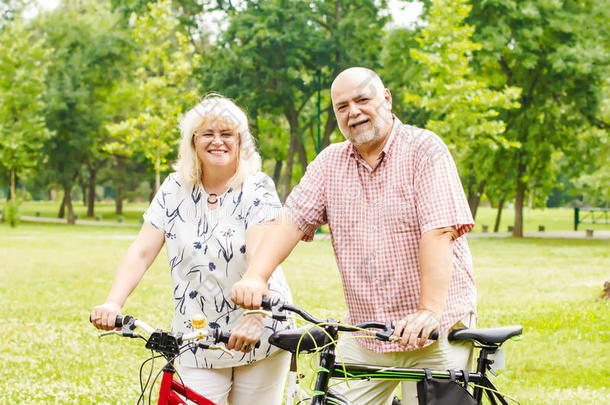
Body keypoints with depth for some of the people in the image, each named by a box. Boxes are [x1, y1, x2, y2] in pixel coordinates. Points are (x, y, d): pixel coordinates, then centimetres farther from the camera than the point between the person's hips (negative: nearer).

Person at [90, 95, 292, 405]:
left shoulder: (257, 188, -7)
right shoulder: (175, 189, 4)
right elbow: (142, 251, -2)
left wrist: (254, 317, -37)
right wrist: (113, 303, -18)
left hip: (258, 339, -2)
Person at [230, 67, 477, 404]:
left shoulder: (424, 150, -8)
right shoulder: (330, 163, 8)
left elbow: (438, 233, -18)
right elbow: (291, 221, 0)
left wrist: (430, 311, -28)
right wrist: (255, 277, -17)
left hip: (433, 331, -4)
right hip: (365, 335, 4)